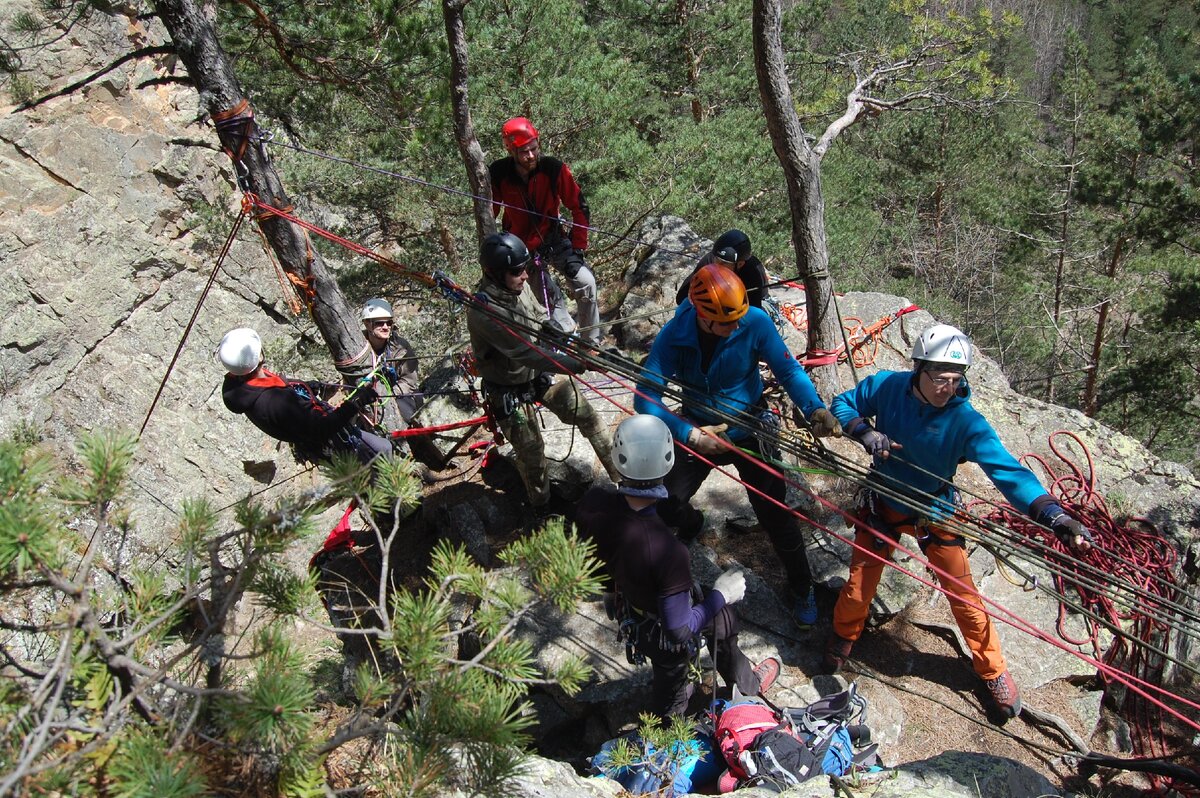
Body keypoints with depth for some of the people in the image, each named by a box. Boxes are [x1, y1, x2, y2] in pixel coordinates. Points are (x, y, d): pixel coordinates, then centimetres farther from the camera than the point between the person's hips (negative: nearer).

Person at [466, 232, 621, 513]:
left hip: (540, 375, 7)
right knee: (531, 452, 4)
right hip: (510, 393, -7)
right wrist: (577, 365, -39)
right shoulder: (483, 311, -33)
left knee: (587, 416, 9)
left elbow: (542, 320, 9)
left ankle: (620, 475, 26)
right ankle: (542, 509, 29)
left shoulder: (520, 286, -9)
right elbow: (525, 352, -37)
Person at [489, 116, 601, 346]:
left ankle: (591, 344, 1)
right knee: (549, 298, -6)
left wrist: (578, 248, -13)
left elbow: (579, 207, -12)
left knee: (586, 283, -14)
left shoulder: (554, 169, -20)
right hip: (523, 247, 0)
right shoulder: (498, 173, -18)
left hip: (555, 238, 0)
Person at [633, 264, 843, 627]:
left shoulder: (756, 322, -24)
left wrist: (815, 409, -35)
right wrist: (690, 434, -32)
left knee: (776, 515, 1)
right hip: (698, 432, 1)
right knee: (666, 504, 2)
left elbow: (789, 370, -17)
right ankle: (692, 526, 42)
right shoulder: (673, 336, -23)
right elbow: (645, 398, -24)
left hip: (749, 431, -1)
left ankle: (802, 588, 27)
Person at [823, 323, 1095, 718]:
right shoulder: (885, 387, -21)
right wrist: (865, 432, -27)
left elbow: (1009, 471, -34)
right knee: (859, 586, 10)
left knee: (964, 596, 7)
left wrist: (1054, 515, -49)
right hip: (883, 505, 1)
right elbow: (842, 404, -6)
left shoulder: (966, 422, -27)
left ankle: (993, 671, 32)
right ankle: (843, 638, 43)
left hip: (935, 515, -1)